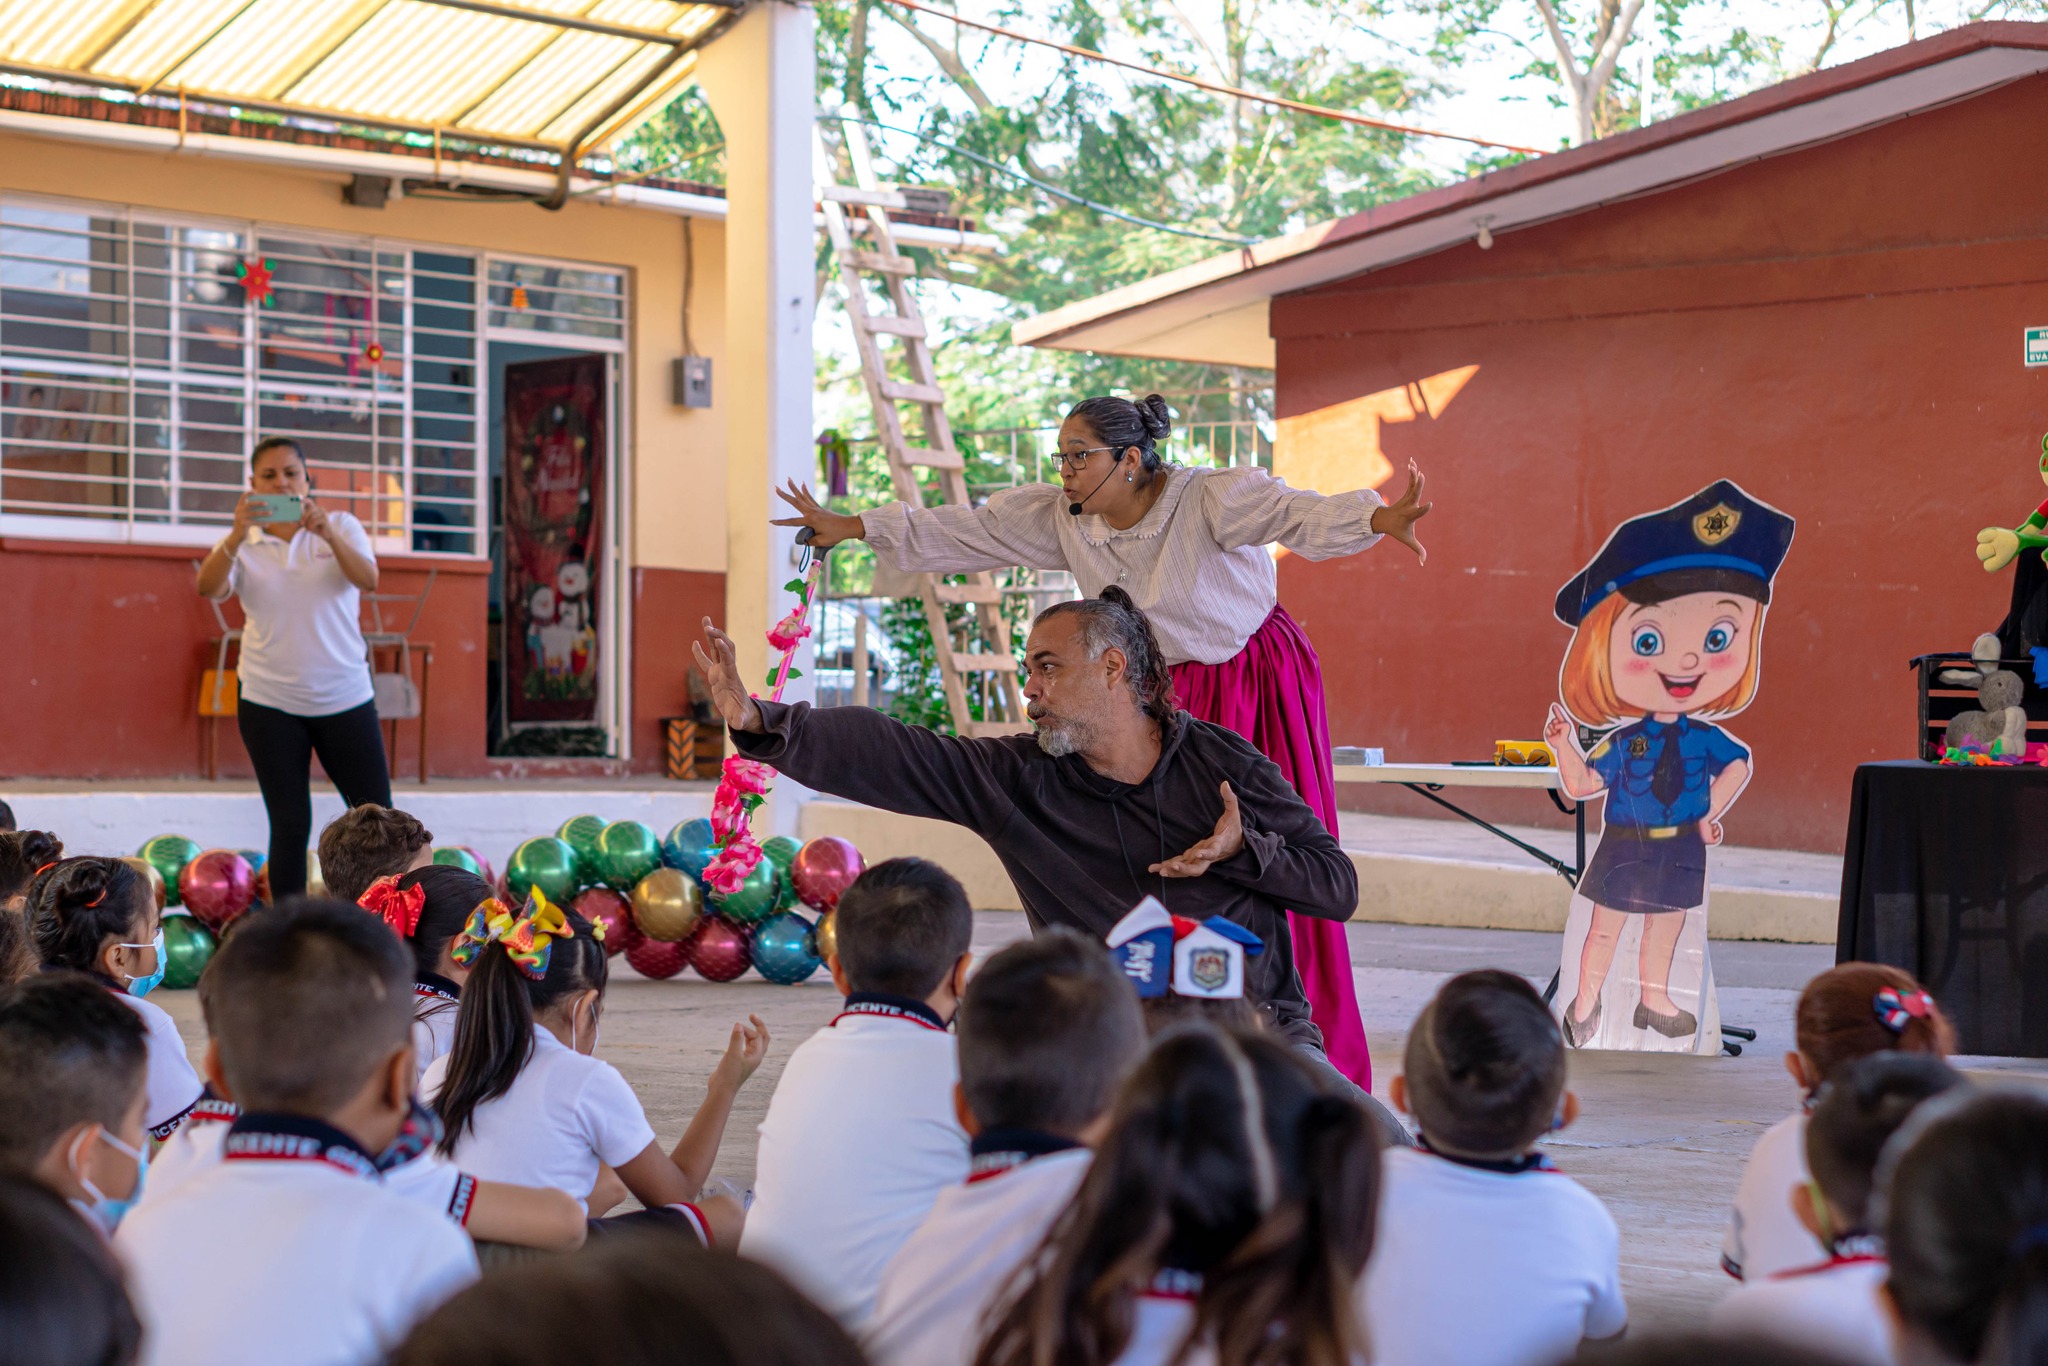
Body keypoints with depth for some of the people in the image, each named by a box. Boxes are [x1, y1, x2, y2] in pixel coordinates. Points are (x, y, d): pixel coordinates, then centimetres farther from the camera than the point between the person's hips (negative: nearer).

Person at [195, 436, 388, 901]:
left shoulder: (341, 527, 3)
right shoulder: (245, 545, 3)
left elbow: (367, 579, -16)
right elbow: (208, 588, -16)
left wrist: (326, 534, -33)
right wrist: (237, 536, -33)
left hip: (345, 699, 0)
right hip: (270, 704, 0)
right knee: (289, 823, 1)